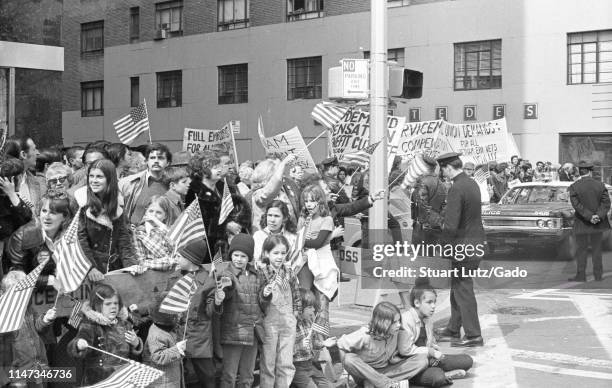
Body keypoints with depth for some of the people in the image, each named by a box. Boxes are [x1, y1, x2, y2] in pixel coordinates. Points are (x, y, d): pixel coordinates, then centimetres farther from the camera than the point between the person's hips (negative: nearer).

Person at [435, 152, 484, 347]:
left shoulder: (457, 189, -20)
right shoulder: (472, 183, 9)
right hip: (476, 241, 9)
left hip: (464, 245, -9)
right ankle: (453, 329, 28)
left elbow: (451, 225, -24)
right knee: (457, 287, 18)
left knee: (463, 289, -2)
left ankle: (473, 335, 2)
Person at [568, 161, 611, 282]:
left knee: (581, 250, 7)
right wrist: (599, 215, -14)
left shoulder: (574, 187, -9)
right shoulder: (600, 185, -3)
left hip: (582, 225, -2)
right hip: (598, 224, 2)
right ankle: (598, 275, 18)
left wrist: (589, 216, -16)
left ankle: (581, 276, 9)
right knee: (597, 249, 13)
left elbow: (577, 205, -16)